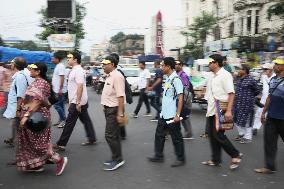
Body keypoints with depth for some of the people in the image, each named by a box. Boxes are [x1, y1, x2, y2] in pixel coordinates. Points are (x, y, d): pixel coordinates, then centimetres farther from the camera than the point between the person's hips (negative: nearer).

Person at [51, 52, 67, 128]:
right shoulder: (58, 66, 15)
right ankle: (61, 120, 20)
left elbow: (62, 78, -22)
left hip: (60, 90, -10)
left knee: (56, 105, -9)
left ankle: (64, 120, -1)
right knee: (60, 105, 13)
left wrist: (60, 89, -25)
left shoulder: (60, 66, -16)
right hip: (57, 90, 10)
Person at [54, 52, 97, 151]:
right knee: (86, 120, 15)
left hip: (77, 102, -10)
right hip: (80, 102, 10)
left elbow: (80, 87, -25)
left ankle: (61, 144, 2)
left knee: (69, 123, -4)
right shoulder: (74, 70, 14)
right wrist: (73, 101, 21)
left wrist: (77, 103, -26)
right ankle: (92, 139, 24)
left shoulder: (78, 71, -18)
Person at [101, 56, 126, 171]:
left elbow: (120, 96, -23)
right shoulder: (109, 76, 13)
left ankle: (118, 159, 3)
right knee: (114, 135, 16)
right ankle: (116, 158, 26)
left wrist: (120, 114, -26)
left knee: (110, 135, -7)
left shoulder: (117, 76, -18)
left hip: (114, 110, -10)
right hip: (109, 109, 10)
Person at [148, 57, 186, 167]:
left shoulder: (176, 79, -17)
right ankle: (158, 156, 26)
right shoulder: (168, 79, 10)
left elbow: (180, 98, -19)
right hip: (164, 114, 9)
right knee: (159, 135, 14)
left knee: (176, 138, 4)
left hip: (172, 115, -9)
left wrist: (177, 115, -22)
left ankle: (181, 159, 17)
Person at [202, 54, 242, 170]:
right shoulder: (213, 77, 15)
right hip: (212, 111, 9)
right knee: (212, 135, 11)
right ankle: (215, 160, 21)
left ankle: (236, 155, 10)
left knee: (218, 135, -7)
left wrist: (228, 111, -25)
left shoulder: (225, 75, -13)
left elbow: (231, 93, -19)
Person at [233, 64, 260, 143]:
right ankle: (241, 134, 33)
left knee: (246, 120, 1)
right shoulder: (240, 79, 8)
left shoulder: (251, 80, -15)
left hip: (247, 104, -8)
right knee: (237, 119, 15)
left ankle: (247, 137, 14)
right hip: (238, 103, 8)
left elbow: (257, 90, -5)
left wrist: (250, 96, 5)